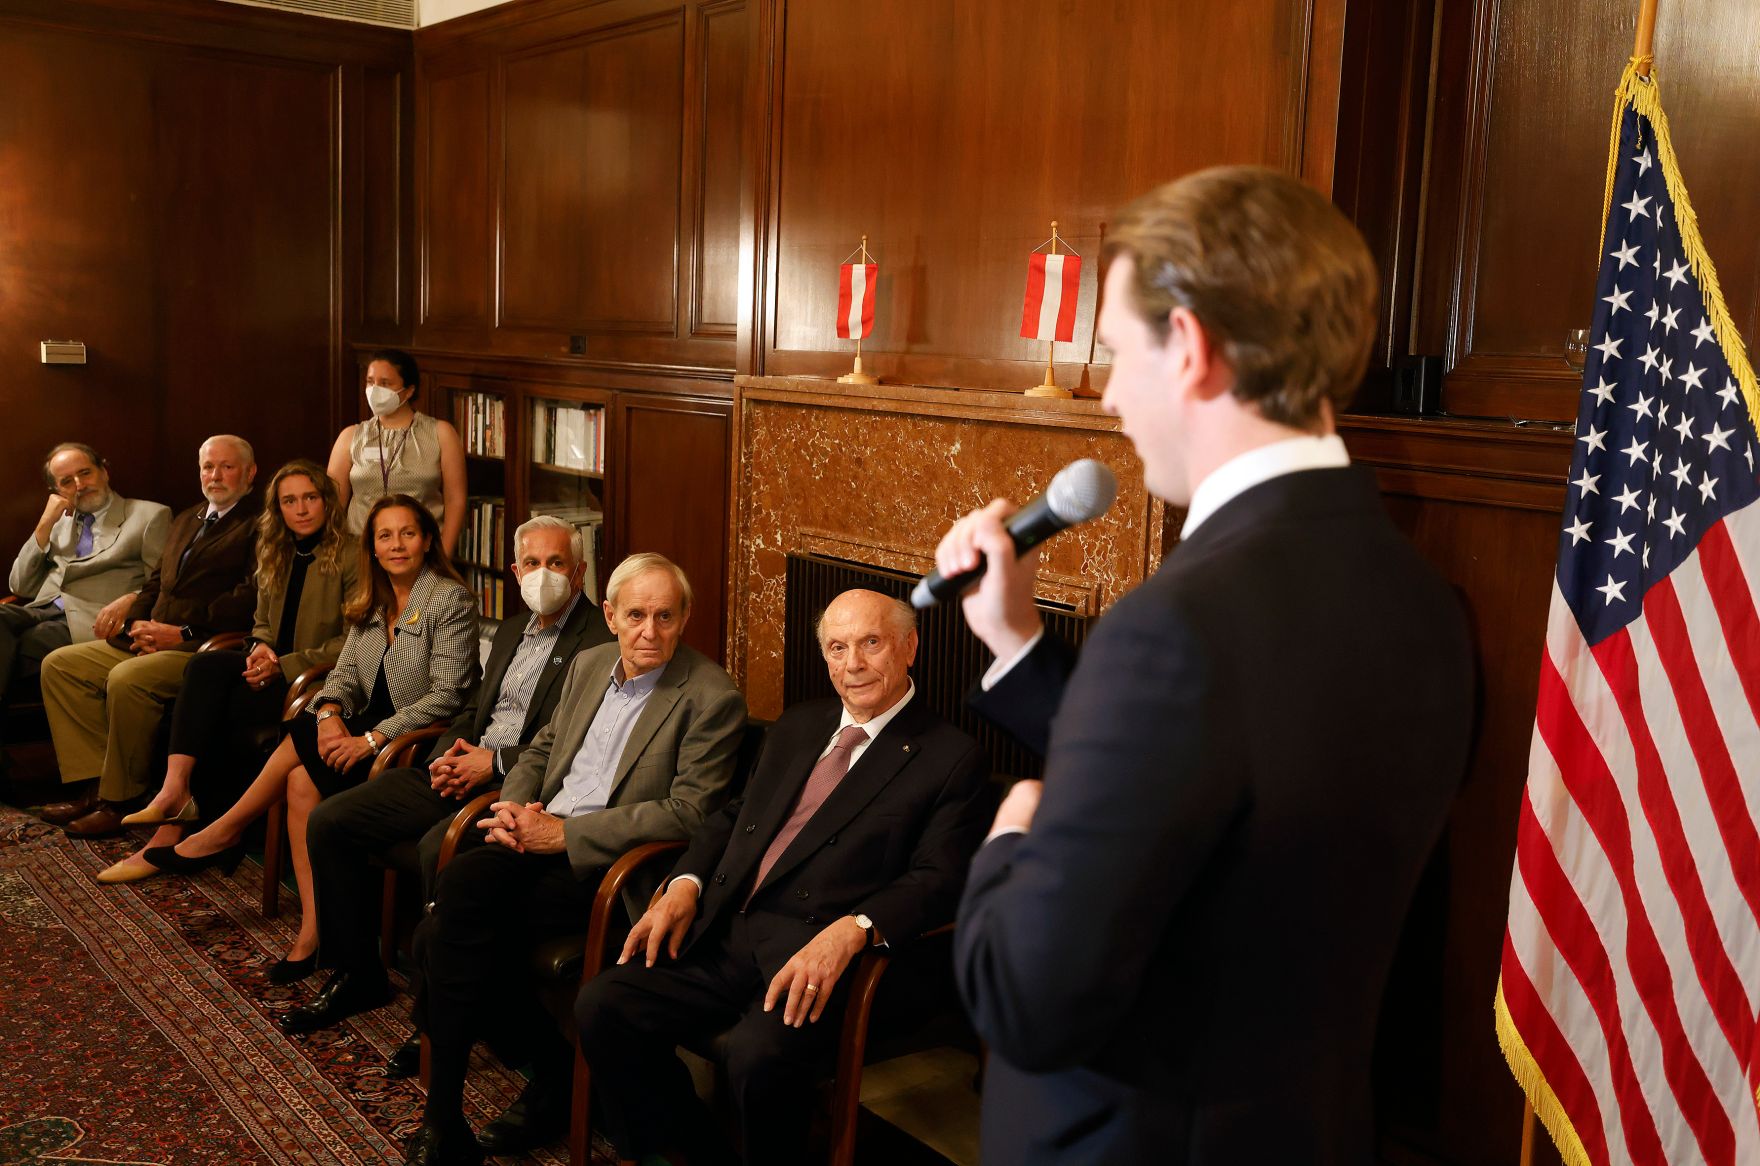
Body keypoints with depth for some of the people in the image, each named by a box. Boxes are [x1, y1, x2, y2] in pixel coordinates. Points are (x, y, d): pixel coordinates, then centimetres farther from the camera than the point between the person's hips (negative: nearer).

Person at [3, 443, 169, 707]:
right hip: (40, 613, 5)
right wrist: (45, 525, 11)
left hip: (92, 622, -4)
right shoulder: (58, 522, 28)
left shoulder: (151, 515, 11)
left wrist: (130, 600, -21)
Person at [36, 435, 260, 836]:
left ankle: (119, 800, -16)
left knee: (127, 679, -32)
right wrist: (136, 625, 1)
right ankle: (94, 784, -6)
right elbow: (155, 582, 22)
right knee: (59, 664, -2)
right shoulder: (184, 521, 24)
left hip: (202, 648, -9)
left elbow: (249, 599, -16)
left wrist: (182, 632, -18)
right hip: (149, 640, 9)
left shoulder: (258, 528, -4)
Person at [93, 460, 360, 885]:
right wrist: (260, 649, -3)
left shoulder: (351, 557, -6)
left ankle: (173, 833, -13)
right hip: (274, 671, 6)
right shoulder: (275, 556, 17)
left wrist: (283, 665, -18)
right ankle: (176, 793, -33)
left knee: (215, 715, -24)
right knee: (207, 666, -24)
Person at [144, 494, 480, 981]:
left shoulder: (452, 600, -10)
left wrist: (371, 739, -22)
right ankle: (313, 932, -17)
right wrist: (330, 714, -14)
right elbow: (345, 673, 9)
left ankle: (224, 833, 1)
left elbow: (446, 695, -17)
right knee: (302, 780, -20)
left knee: (304, 742, -22)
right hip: (367, 730, 7)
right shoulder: (371, 603, 13)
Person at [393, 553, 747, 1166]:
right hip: (539, 835, 7)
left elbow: (687, 812, -14)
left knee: (454, 933, -23)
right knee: (455, 887, -23)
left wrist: (564, 833, -16)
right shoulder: (587, 665, 14)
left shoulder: (713, 698, -9)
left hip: (606, 864, -6)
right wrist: (513, 805, 0)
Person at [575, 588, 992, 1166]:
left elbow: (937, 880, -9)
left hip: (819, 952, -6)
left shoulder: (953, 759, 0)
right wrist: (686, 884, 4)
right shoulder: (797, 726, 21)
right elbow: (733, 815, 24)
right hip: (725, 933, 6)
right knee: (602, 1006, -13)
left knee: (760, 1053, -34)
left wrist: (851, 931, -26)